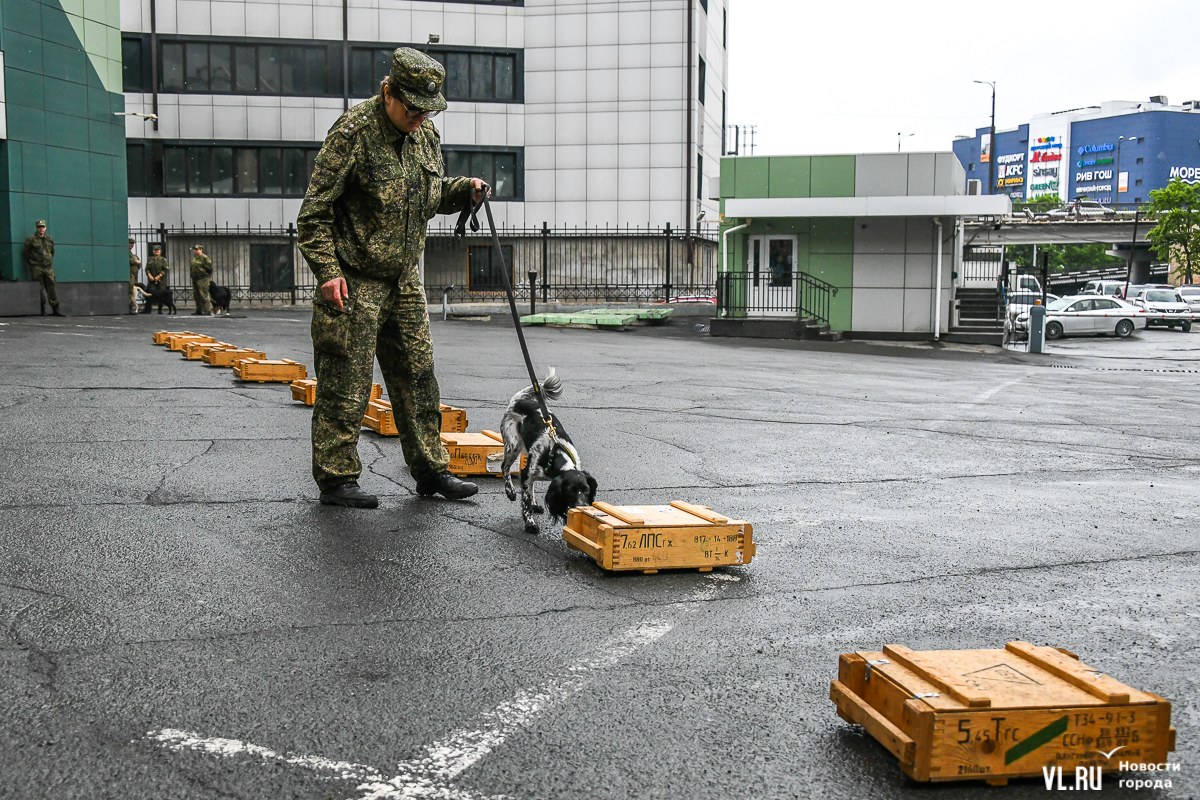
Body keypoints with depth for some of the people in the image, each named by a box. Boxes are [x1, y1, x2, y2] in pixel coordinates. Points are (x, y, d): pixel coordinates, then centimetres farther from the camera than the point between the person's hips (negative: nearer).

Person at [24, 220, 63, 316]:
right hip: (36, 268, -3)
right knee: (40, 287, -7)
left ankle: (55, 309, 4)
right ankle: (43, 308, -2)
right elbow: (26, 254, 7)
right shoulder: (31, 240, 0)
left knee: (51, 287, 1)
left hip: (48, 267, 3)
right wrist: (32, 264, 9)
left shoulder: (49, 239, 12)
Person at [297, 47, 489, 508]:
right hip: (353, 283, -7)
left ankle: (430, 471, 21)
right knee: (345, 385, -2)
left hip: (404, 280, 7)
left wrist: (464, 191, 2)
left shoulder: (425, 136, 9)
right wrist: (328, 271, -20)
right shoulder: (353, 133, -13)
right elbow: (315, 210, -13)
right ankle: (335, 479, 10)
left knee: (417, 377, 11)